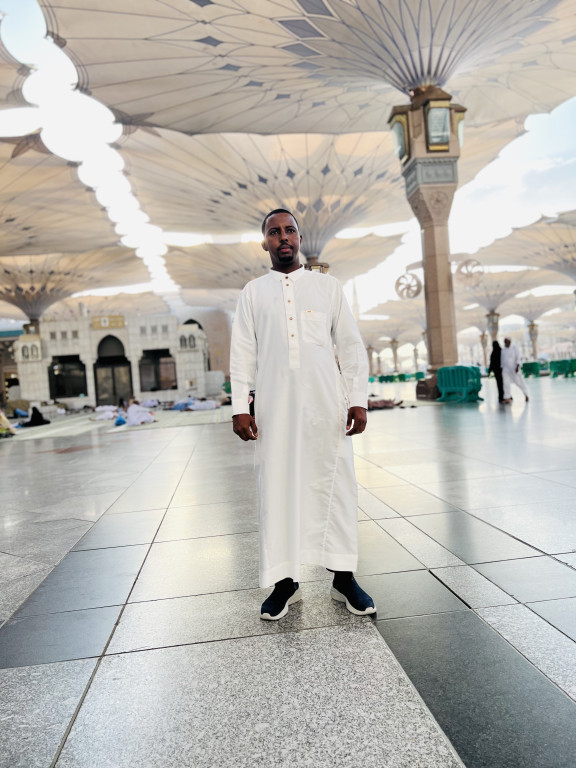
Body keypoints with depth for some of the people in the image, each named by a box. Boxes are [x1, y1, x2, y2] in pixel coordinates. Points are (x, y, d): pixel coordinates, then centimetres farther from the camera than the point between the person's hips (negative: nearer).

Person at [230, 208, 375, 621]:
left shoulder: (328, 286, 12)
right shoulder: (253, 292, 14)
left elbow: (351, 346, 8)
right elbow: (243, 352, 8)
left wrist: (358, 399, -2)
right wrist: (240, 406, -1)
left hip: (326, 401, 0)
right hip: (274, 405, 1)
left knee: (334, 482, 2)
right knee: (277, 486, 2)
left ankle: (343, 576, 14)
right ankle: (284, 581, 14)